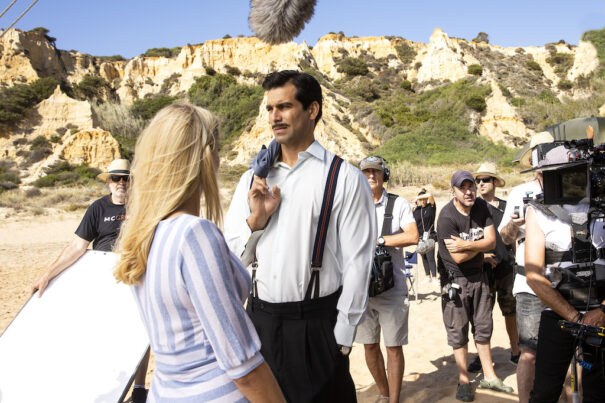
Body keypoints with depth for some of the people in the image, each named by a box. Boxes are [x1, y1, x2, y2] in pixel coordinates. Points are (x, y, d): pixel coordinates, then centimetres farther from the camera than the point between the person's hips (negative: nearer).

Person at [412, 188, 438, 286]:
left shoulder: (431, 207, -3)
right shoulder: (416, 209, 6)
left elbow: (430, 195, -20)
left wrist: (417, 197, -16)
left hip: (429, 236, -4)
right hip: (420, 237, 4)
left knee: (430, 257, -7)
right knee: (424, 258, 11)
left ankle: (434, 277, 0)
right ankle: (427, 276, 22)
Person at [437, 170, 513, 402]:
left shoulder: (481, 207, -1)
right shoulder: (446, 217, -20)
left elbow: (492, 242, -8)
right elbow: (458, 257, -22)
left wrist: (467, 245, -23)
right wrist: (480, 245, -9)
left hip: (478, 275, 6)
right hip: (455, 278, -5)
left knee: (483, 327, 14)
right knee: (458, 331, 2)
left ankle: (489, 376, 28)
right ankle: (463, 380, 16)